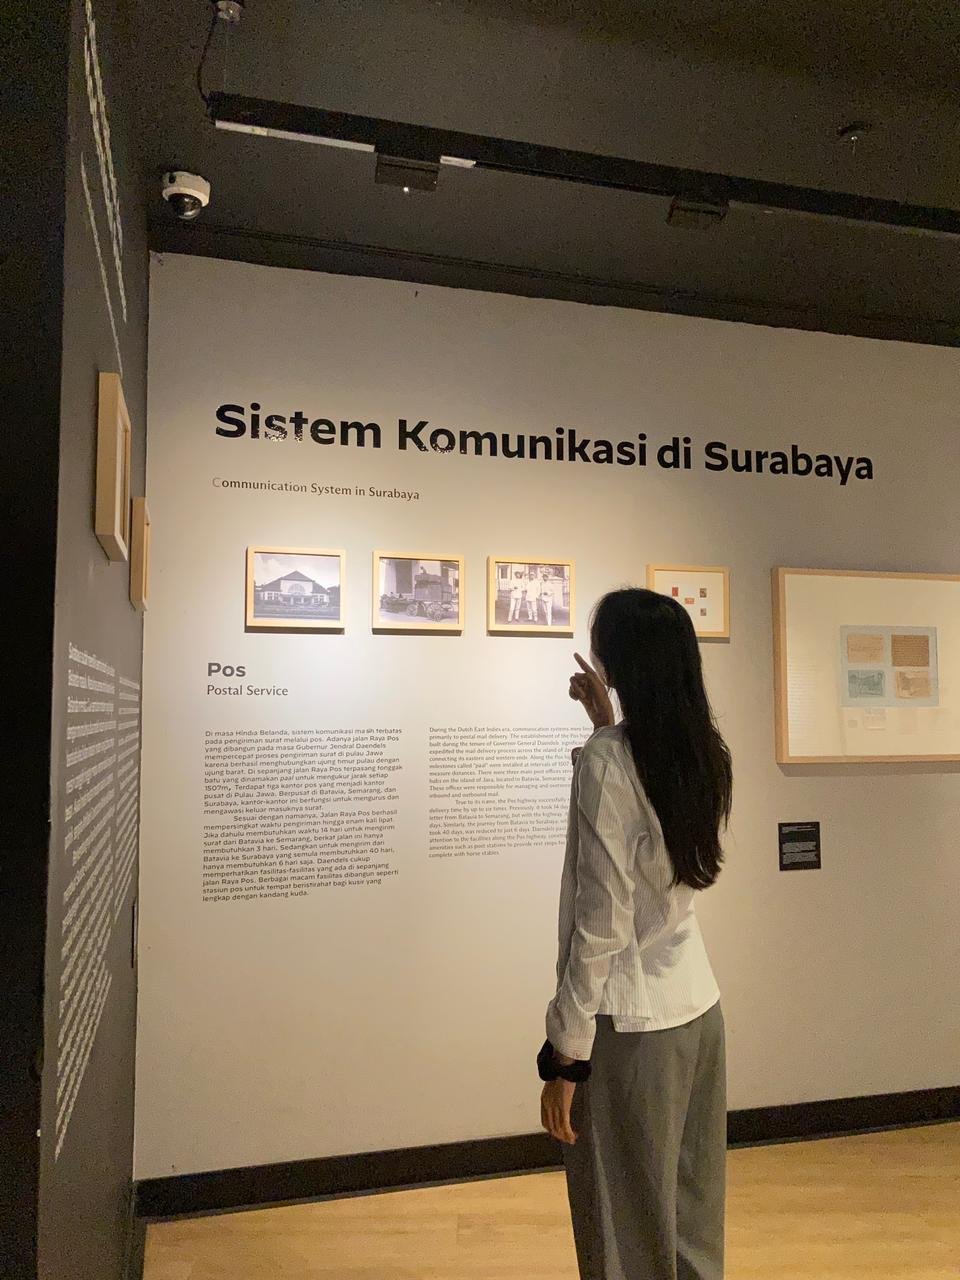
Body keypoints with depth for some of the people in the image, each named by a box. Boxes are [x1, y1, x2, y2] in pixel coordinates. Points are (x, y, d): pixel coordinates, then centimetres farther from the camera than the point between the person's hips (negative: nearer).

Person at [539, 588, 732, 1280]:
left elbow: (599, 927, -20)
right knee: (693, 1217, 22)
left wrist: (565, 1057, -13)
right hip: (699, 1007, 8)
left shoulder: (605, 762, -20)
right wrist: (609, 725, 22)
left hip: (630, 1022, -7)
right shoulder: (704, 752, 1)